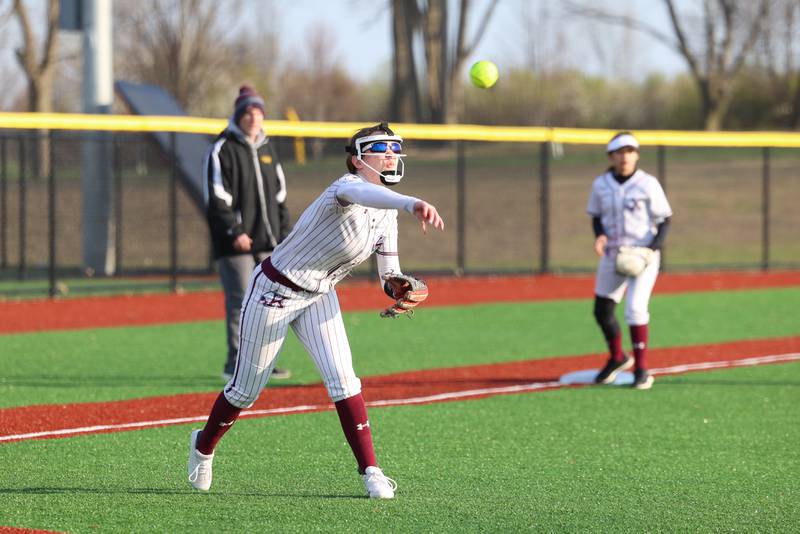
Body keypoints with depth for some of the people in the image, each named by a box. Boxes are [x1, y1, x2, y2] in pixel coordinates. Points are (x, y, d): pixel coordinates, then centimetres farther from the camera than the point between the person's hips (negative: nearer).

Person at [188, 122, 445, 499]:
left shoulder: (386, 211, -3)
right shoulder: (346, 188, -30)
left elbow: (389, 274, 1)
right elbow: (364, 193, -57)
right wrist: (412, 203, -77)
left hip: (318, 297, 7)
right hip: (274, 291, -7)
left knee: (342, 378, -10)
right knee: (247, 387, 8)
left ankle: (370, 471, -7)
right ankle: (204, 445, 35)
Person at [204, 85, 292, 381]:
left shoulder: (266, 148, 17)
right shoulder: (222, 149, -5)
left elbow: (279, 194, 21)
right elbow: (217, 197, -12)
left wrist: (283, 232, 12)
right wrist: (234, 232, -19)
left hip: (268, 240, 7)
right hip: (235, 244, -7)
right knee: (240, 301, -9)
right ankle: (235, 365, -4)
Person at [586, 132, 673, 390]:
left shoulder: (648, 184, -8)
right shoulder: (600, 184, 2)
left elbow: (664, 221, -4)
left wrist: (652, 250, -18)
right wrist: (600, 236, -9)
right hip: (612, 256, 5)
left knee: (635, 308, -17)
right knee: (602, 310, 7)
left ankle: (642, 369, -6)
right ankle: (617, 358, 33)